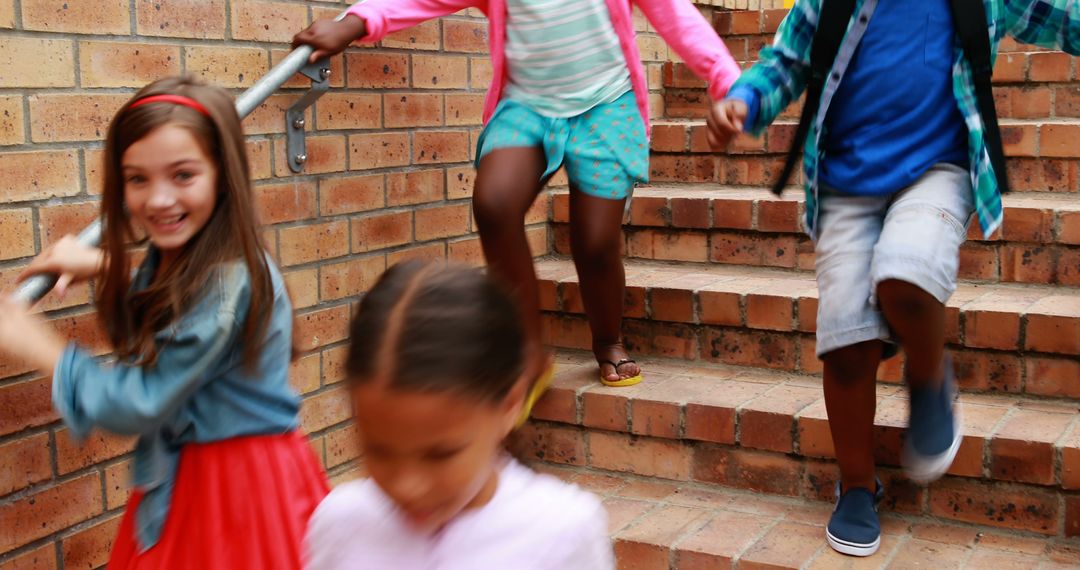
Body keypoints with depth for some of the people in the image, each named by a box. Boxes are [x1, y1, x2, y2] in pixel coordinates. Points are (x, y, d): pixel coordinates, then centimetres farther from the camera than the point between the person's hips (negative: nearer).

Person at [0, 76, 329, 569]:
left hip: (240, 486, -8)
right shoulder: (174, 258, -1)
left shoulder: (229, 284, -26)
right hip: (175, 482, 8)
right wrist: (104, 266, 3)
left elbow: (141, 404, -20)